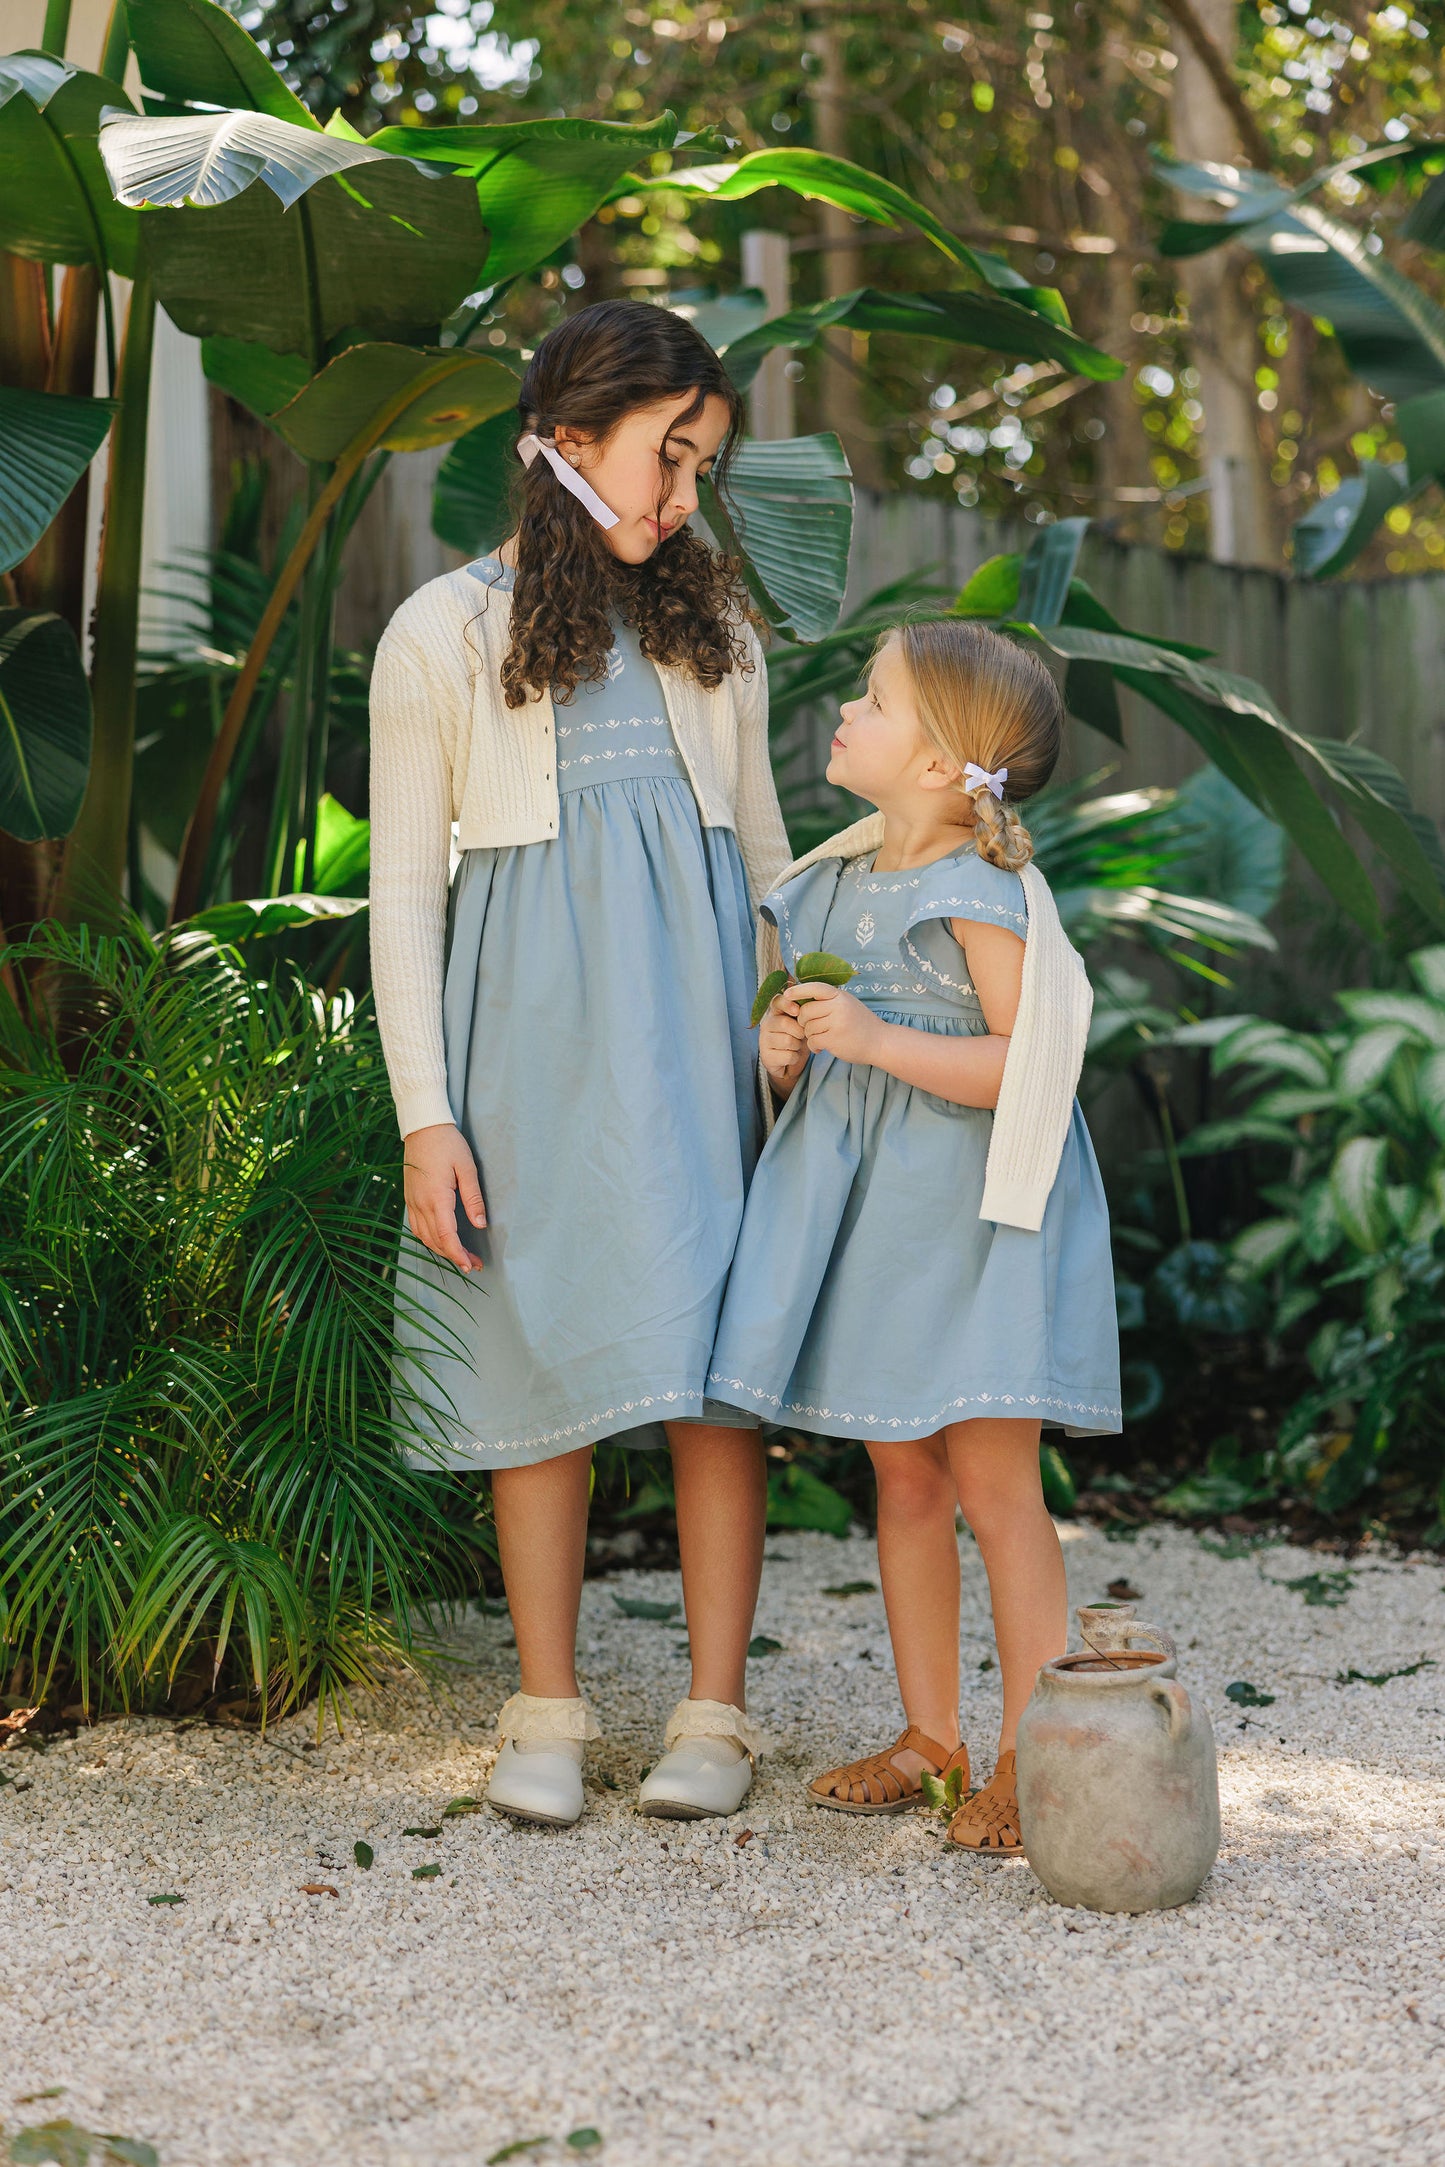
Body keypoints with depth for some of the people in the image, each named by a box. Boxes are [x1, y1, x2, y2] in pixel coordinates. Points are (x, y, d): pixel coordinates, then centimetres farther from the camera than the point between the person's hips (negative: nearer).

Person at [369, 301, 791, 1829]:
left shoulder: (710, 628, 15)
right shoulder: (445, 632, 4)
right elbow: (404, 894, 2)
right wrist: (425, 1116, -5)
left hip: (700, 1027, 2)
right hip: (535, 1035, -2)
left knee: (714, 1366, -3)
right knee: (545, 1361, 0)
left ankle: (714, 1715, 4)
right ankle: (546, 1715, 12)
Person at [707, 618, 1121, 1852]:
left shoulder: (980, 896, -13)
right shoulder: (845, 880, 10)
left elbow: (1020, 1064, -20)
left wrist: (876, 1041, -24)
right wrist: (789, 1050, -1)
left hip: (971, 1214, -8)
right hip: (867, 1212, 8)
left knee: (993, 1481, -5)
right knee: (903, 1477, 12)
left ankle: (1030, 1758, 3)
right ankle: (931, 1736, 22)